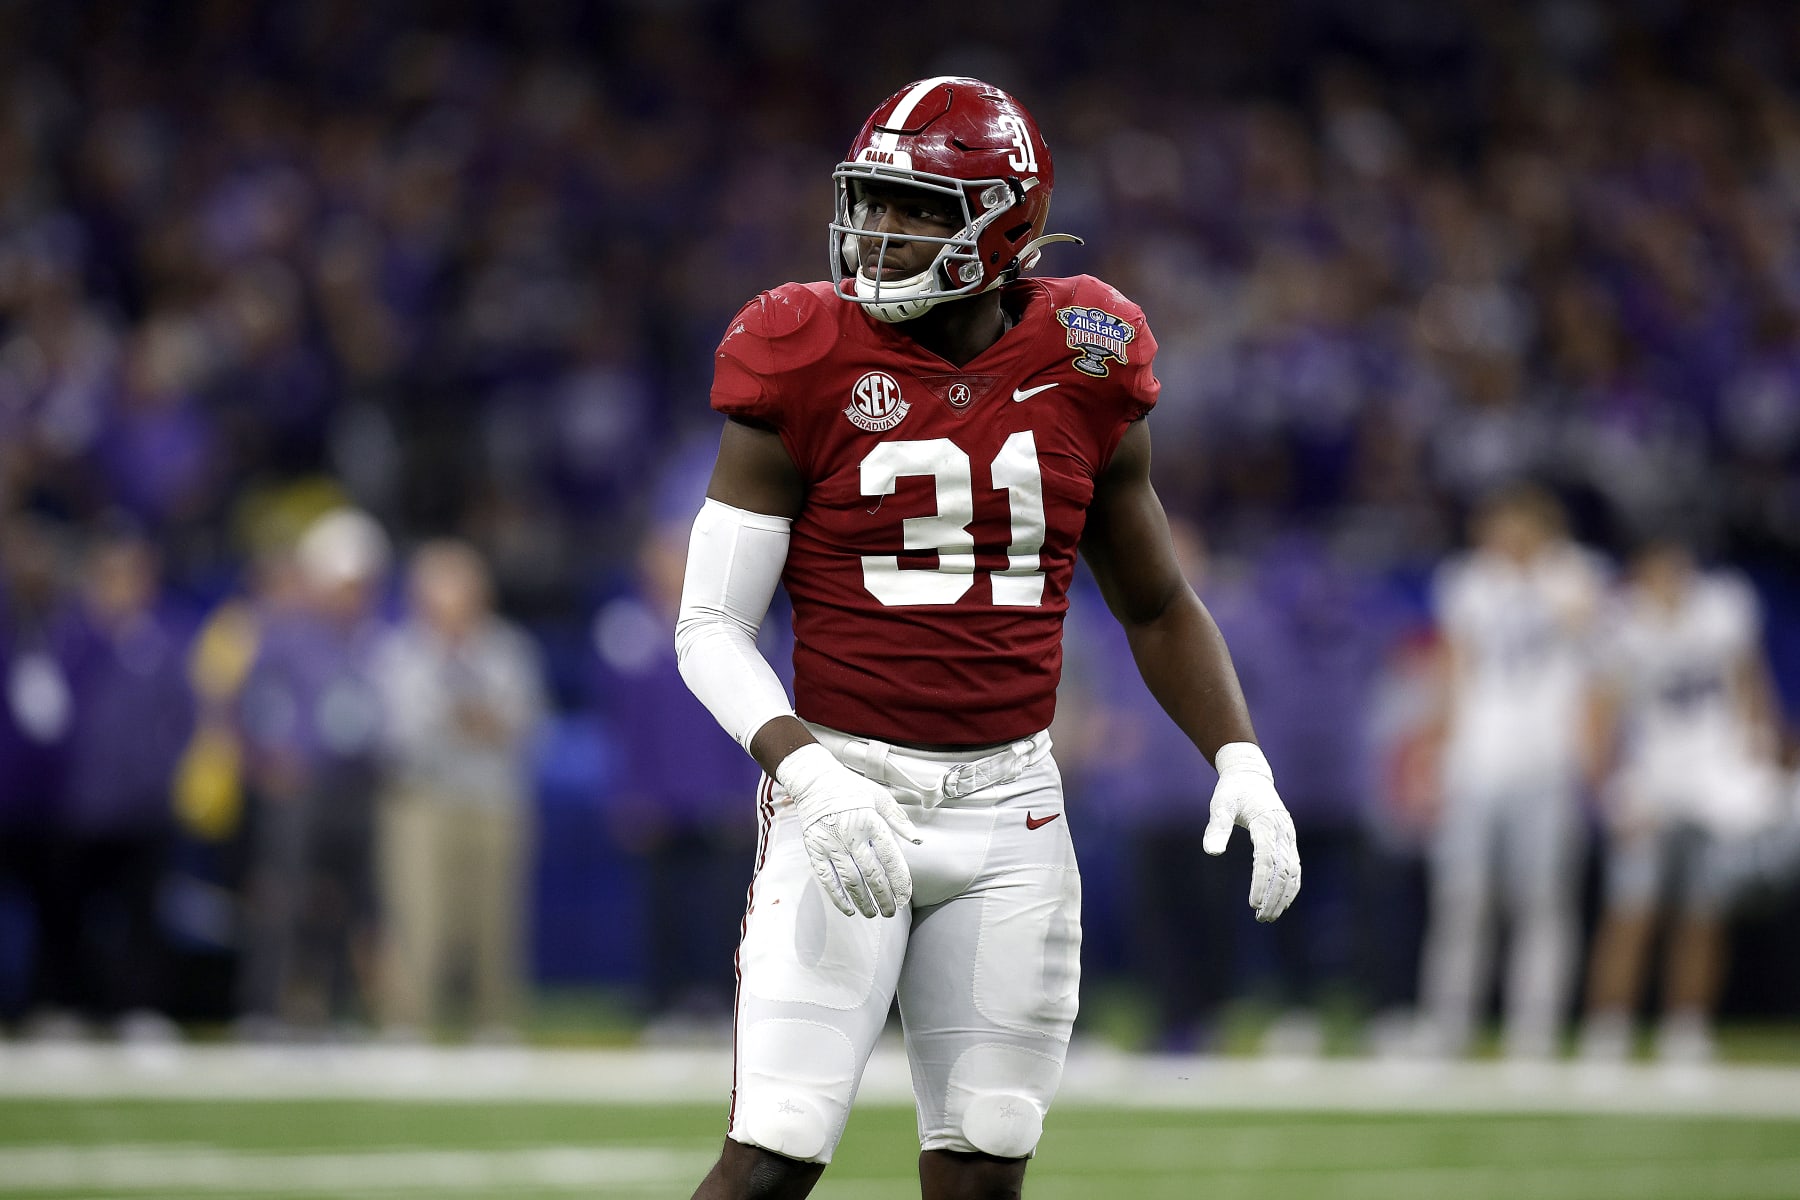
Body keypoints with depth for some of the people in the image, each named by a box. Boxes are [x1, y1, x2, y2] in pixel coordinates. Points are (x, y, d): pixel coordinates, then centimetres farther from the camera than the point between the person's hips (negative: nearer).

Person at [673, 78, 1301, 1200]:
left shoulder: (1078, 376, 4)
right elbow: (711, 626, -5)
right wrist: (803, 769, -23)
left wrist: (1240, 759, 0)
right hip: (849, 789, -3)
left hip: (1010, 808, 3)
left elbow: (1158, 609, 16)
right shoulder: (810, 368, -6)